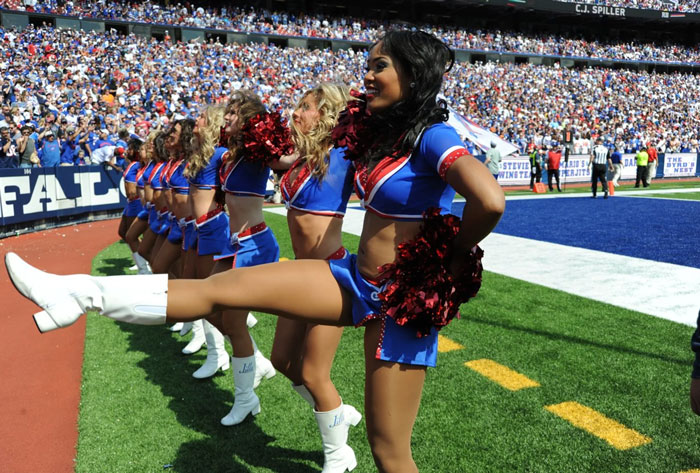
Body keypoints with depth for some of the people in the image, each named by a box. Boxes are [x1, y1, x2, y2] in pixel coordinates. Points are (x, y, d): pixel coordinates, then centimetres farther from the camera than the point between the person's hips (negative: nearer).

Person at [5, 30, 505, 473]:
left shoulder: (432, 136, -17)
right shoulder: (383, 131, 6)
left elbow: (490, 200, -33)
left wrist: (452, 259, -18)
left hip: (403, 296, -7)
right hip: (360, 279, 7)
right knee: (225, 285, 0)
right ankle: (78, 293, 8)